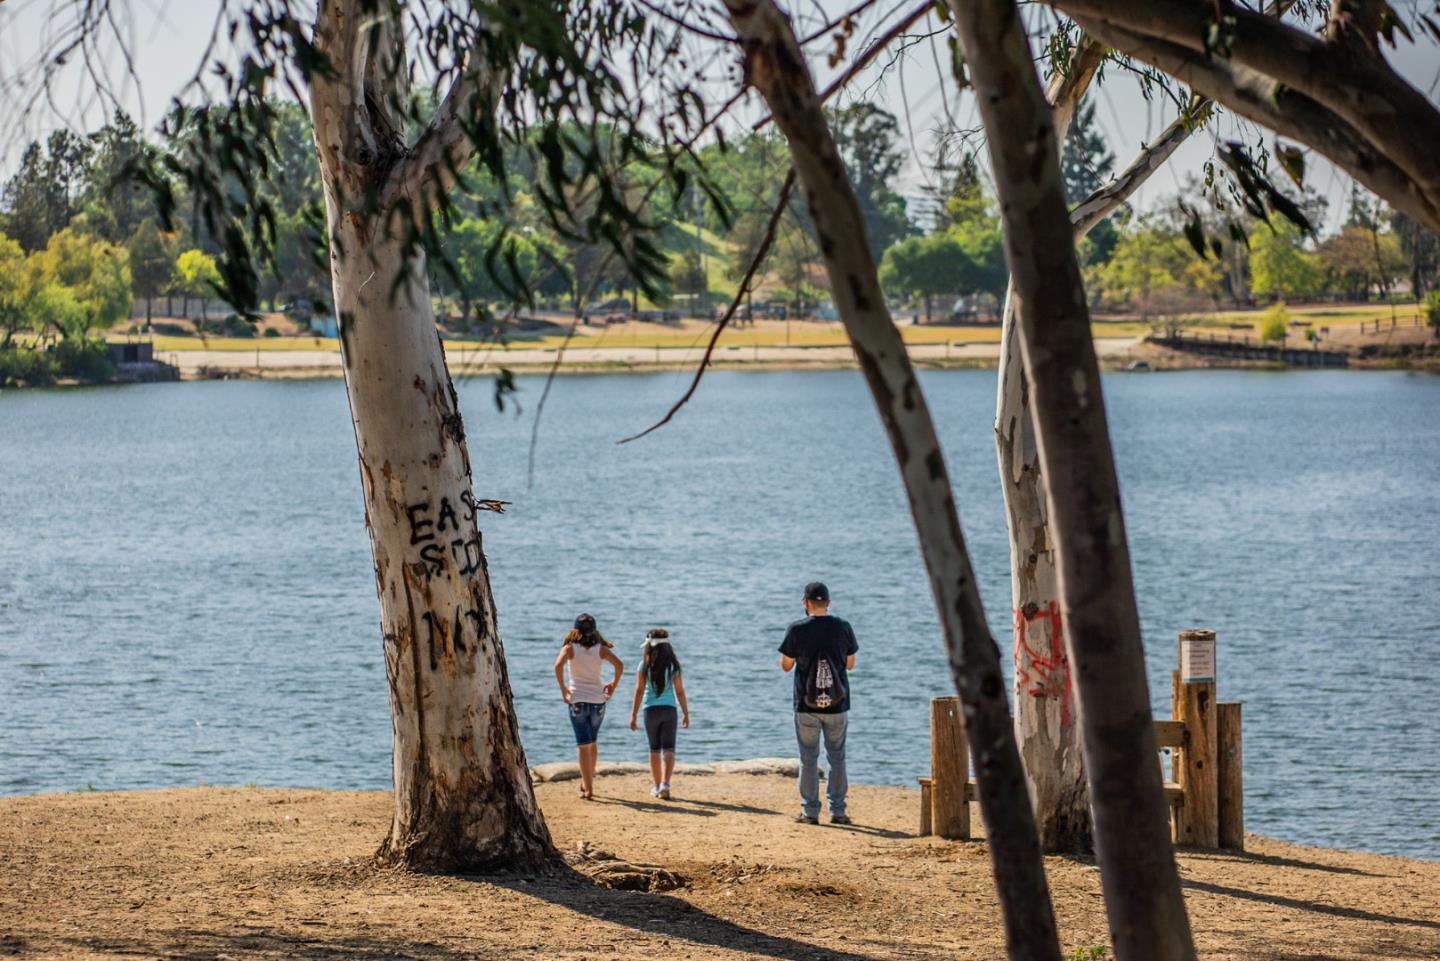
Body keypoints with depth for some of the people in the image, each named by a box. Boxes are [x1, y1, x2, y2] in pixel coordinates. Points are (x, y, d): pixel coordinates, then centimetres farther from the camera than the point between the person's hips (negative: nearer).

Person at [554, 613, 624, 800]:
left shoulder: (570, 648, -3)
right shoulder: (601, 649, 2)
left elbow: (558, 665, -21)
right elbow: (619, 665, -12)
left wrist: (562, 688, -10)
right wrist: (614, 684, 1)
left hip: (577, 700, -2)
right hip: (598, 700, 2)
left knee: (583, 744, -1)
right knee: (592, 743, 21)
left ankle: (588, 788, -9)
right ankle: (587, 782, 29)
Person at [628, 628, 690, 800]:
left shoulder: (645, 665, -4)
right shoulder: (673, 665, 0)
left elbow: (639, 691, -7)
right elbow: (680, 691, 1)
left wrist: (633, 715, -3)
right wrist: (686, 713, 9)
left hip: (651, 710, 0)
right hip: (669, 709, 0)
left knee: (655, 750, 13)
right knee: (668, 749, -1)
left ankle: (656, 786, 20)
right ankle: (665, 783, -20)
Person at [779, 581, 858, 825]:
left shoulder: (797, 629, -8)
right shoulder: (842, 627, -2)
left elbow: (786, 666, 0)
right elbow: (850, 664, 9)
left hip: (806, 706, -2)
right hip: (837, 705, 2)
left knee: (808, 759, 7)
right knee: (837, 758, 12)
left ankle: (810, 811, 6)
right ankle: (838, 811, 11)